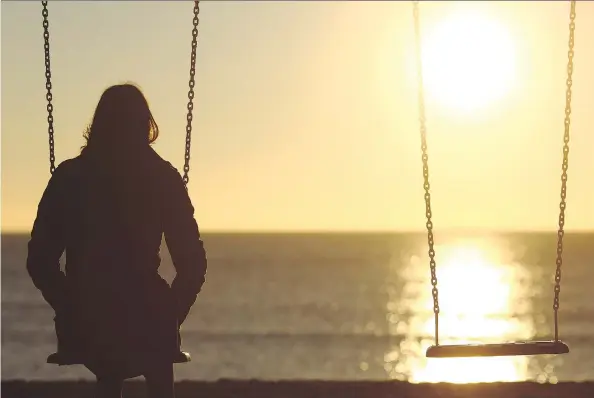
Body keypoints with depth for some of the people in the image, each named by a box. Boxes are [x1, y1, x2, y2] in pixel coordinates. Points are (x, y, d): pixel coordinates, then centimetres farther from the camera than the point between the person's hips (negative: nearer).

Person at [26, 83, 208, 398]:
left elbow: (40, 262, 0)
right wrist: (169, 318, 10)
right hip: (144, 331, -1)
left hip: (82, 328, 2)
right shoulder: (163, 178, -3)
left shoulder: (68, 177, 1)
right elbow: (193, 263, -5)